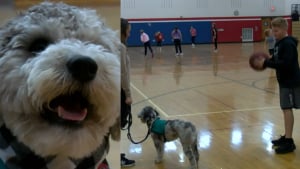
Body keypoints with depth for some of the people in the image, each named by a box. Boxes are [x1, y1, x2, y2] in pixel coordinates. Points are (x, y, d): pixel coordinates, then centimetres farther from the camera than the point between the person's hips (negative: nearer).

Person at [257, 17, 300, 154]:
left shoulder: (288, 44, -19)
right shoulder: (279, 43, 11)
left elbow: (285, 64, -28)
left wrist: (266, 63, -26)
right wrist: (266, 61, -3)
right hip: (284, 81, 10)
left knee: (287, 109, -9)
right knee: (286, 109, 14)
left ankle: (289, 142, -6)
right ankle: (286, 137, 23)